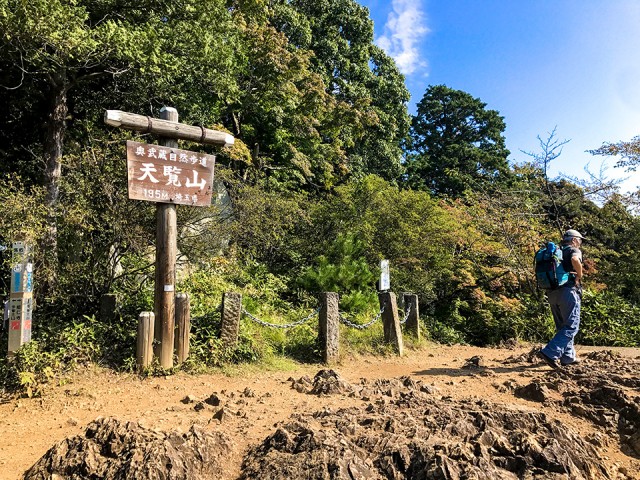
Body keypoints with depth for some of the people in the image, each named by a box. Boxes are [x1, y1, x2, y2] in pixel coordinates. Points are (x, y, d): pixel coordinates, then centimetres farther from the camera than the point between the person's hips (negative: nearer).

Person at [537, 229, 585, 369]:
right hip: (568, 291, -7)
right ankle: (549, 353, -17)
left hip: (552, 293, 7)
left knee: (562, 326, 15)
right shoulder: (574, 250, 1)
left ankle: (568, 357, 19)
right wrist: (579, 276, -10)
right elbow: (575, 260, -24)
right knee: (571, 326, -5)